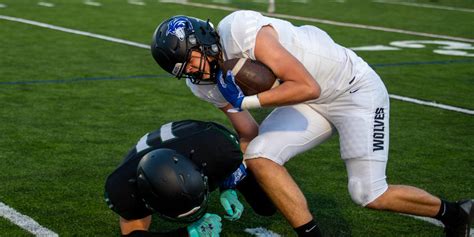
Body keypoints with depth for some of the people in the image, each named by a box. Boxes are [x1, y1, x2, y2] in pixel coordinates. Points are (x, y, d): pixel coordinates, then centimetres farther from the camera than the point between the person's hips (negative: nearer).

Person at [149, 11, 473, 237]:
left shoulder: (241, 31, -30)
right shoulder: (209, 84, -5)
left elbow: (308, 87, -32)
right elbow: (249, 135, 5)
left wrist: (245, 100, -31)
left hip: (355, 88, -7)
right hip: (311, 104, 8)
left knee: (370, 195, -7)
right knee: (259, 157, -12)